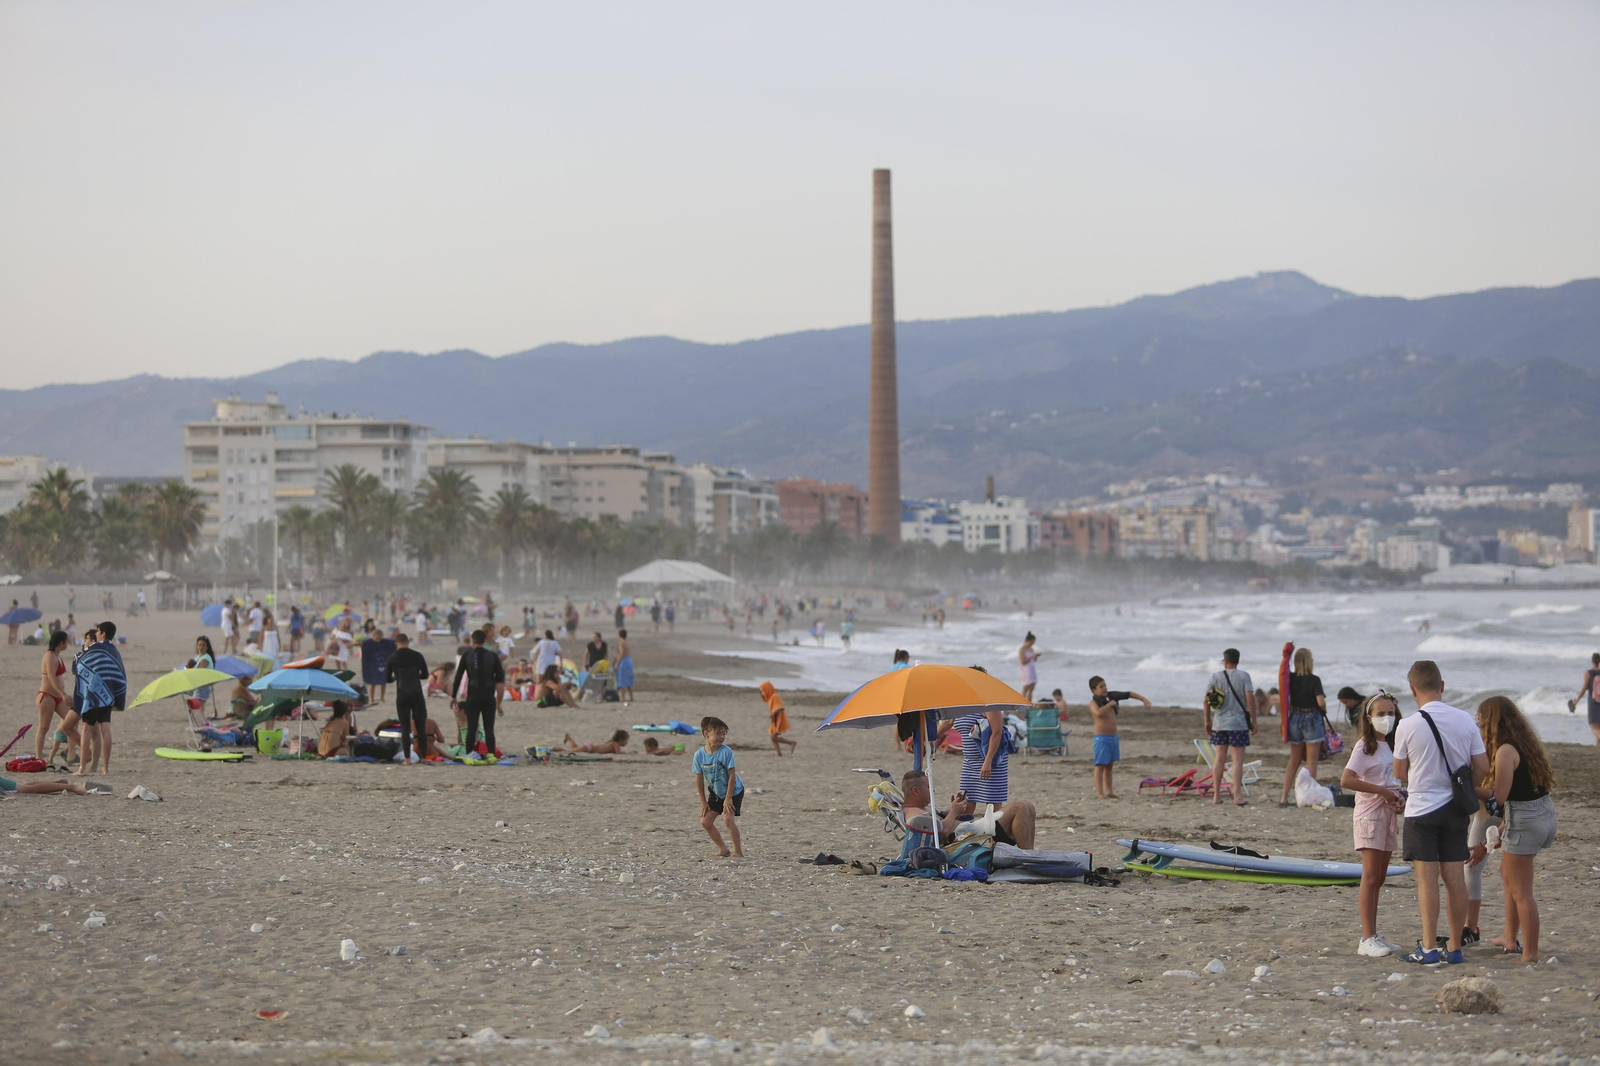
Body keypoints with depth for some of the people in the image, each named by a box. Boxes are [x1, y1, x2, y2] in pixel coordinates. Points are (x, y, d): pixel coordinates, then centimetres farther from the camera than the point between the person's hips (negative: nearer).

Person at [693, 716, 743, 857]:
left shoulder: (726, 751, -23)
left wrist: (728, 798, -18)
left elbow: (732, 776, -19)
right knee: (705, 821, 0)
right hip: (716, 793, 5)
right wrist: (703, 802, -3)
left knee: (727, 818, -21)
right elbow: (699, 779, -6)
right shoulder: (699, 755, -14)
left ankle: (738, 851, -8)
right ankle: (723, 849, 15)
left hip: (734, 792, -5)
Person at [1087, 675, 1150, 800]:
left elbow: (1129, 694, 15)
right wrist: (1110, 704, -20)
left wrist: (1144, 699, 9)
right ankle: (1100, 793, -12)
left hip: (1114, 737, 7)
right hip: (1102, 738, -7)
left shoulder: (1111, 696, 8)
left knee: (1110, 765, 14)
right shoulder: (1093, 703, -11)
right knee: (1100, 765, -9)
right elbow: (1099, 713, -33)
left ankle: (1109, 791, 23)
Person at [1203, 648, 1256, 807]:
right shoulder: (1243, 676, -5)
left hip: (1219, 723, 3)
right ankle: (1237, 796, -8)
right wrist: (1253, 721, -5)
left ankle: (1216, 795, 12)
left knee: (1219, 758, 10)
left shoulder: (1216, 677, 3)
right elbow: (1250, 699, -12)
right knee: (1237, 759, -3)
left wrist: (1207, 721, 14)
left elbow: (1207, 700, 3)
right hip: (1238, 723, -3)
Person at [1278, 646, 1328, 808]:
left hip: (1295, 719, 5)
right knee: (1311, 762, 3)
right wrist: (1324, 710, 0)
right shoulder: (1314, 680, -14)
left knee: (1294, 762, 13)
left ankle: (1284, 798, 9)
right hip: (1312, 719, -5)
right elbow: (1321, 702, -20)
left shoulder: (1291, 678, 0)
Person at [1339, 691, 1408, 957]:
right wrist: (1383, 791, -21)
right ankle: (1368, 939, -9)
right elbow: (1346, 780, -23)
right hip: (1370, 814, -8)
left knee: (1379, 879, 10)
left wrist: (1399, 798, 2)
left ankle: (1373, 936, 15)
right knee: (1371, 877, -9)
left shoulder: (1391, 745, 14)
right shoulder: (1365, 746, -10)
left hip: (1388, 814, 8)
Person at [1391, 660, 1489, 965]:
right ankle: (1455, 947, 12)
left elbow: (1399, 774, 0)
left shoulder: (1407, 727, -12)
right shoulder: (1465, 720, -2)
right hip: (1455, 809, 4)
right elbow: (1482, 766, 2)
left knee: (1427, 878, -2)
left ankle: (1428, 948, -4)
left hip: (1421, 808, -4)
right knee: (1455, 876, 7)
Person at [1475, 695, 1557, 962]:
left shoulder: (1505, 751, -17)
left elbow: (1498, 797, -18)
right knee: (1508, 873, 26)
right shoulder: (1526, 742, 9)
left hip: (1524, 819, -10)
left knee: (1520, 891, 0)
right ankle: (1510, 938, 31)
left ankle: (1530, 953, 4)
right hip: (1545, 813, 10)